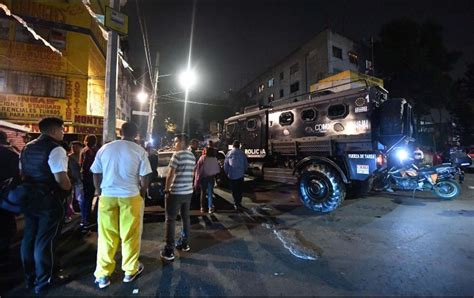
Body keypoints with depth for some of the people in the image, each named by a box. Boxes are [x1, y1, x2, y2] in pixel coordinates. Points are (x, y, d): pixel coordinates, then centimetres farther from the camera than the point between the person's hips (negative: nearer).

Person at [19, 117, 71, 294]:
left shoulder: (27, 148, 10)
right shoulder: (56, 149, -18)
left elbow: (21, 173, 17)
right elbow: (61, 180, -24)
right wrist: (68, 188, -5)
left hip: (29, 198, 8)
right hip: (49, 201, -8)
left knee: (29, 238, 17)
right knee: (44, 240, 3)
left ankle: (30, 278, 34)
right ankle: (43, 282, 19)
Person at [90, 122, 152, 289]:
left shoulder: (105, 148, 3)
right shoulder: (139, 151, -7)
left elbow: (96, 174, 7)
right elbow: (144, 178, -8)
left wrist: (100, 192, 19)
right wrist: (142, 192, 9)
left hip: (107, 196, 3)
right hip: (131, 196, -2)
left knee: (106, 236, 13)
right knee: (130, 235, 11)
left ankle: (103, 275, 24)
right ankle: (130, 271, 26)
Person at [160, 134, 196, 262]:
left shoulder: (177, 155, -14)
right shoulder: (192, 156, 9)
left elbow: (171, 174, -15)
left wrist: (166, 189, -5)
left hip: (176, 192, -7)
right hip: (188, 191, 8)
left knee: (170, 220, 1)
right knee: (185, 217, 18)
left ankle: (169, 251, 5)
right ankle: (184, 243, 31)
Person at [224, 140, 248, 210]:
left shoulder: (229, 154, -7)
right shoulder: (242, 153, -4)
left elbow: (225, 165, -2)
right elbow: (246, 164, 2)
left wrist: (227, 173, 12)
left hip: (231, 175, -1)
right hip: (240, 175, 1)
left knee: (234, 190, 9)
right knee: (240, 190, 15)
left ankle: (236, 204, 10)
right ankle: (239, 202, 20)